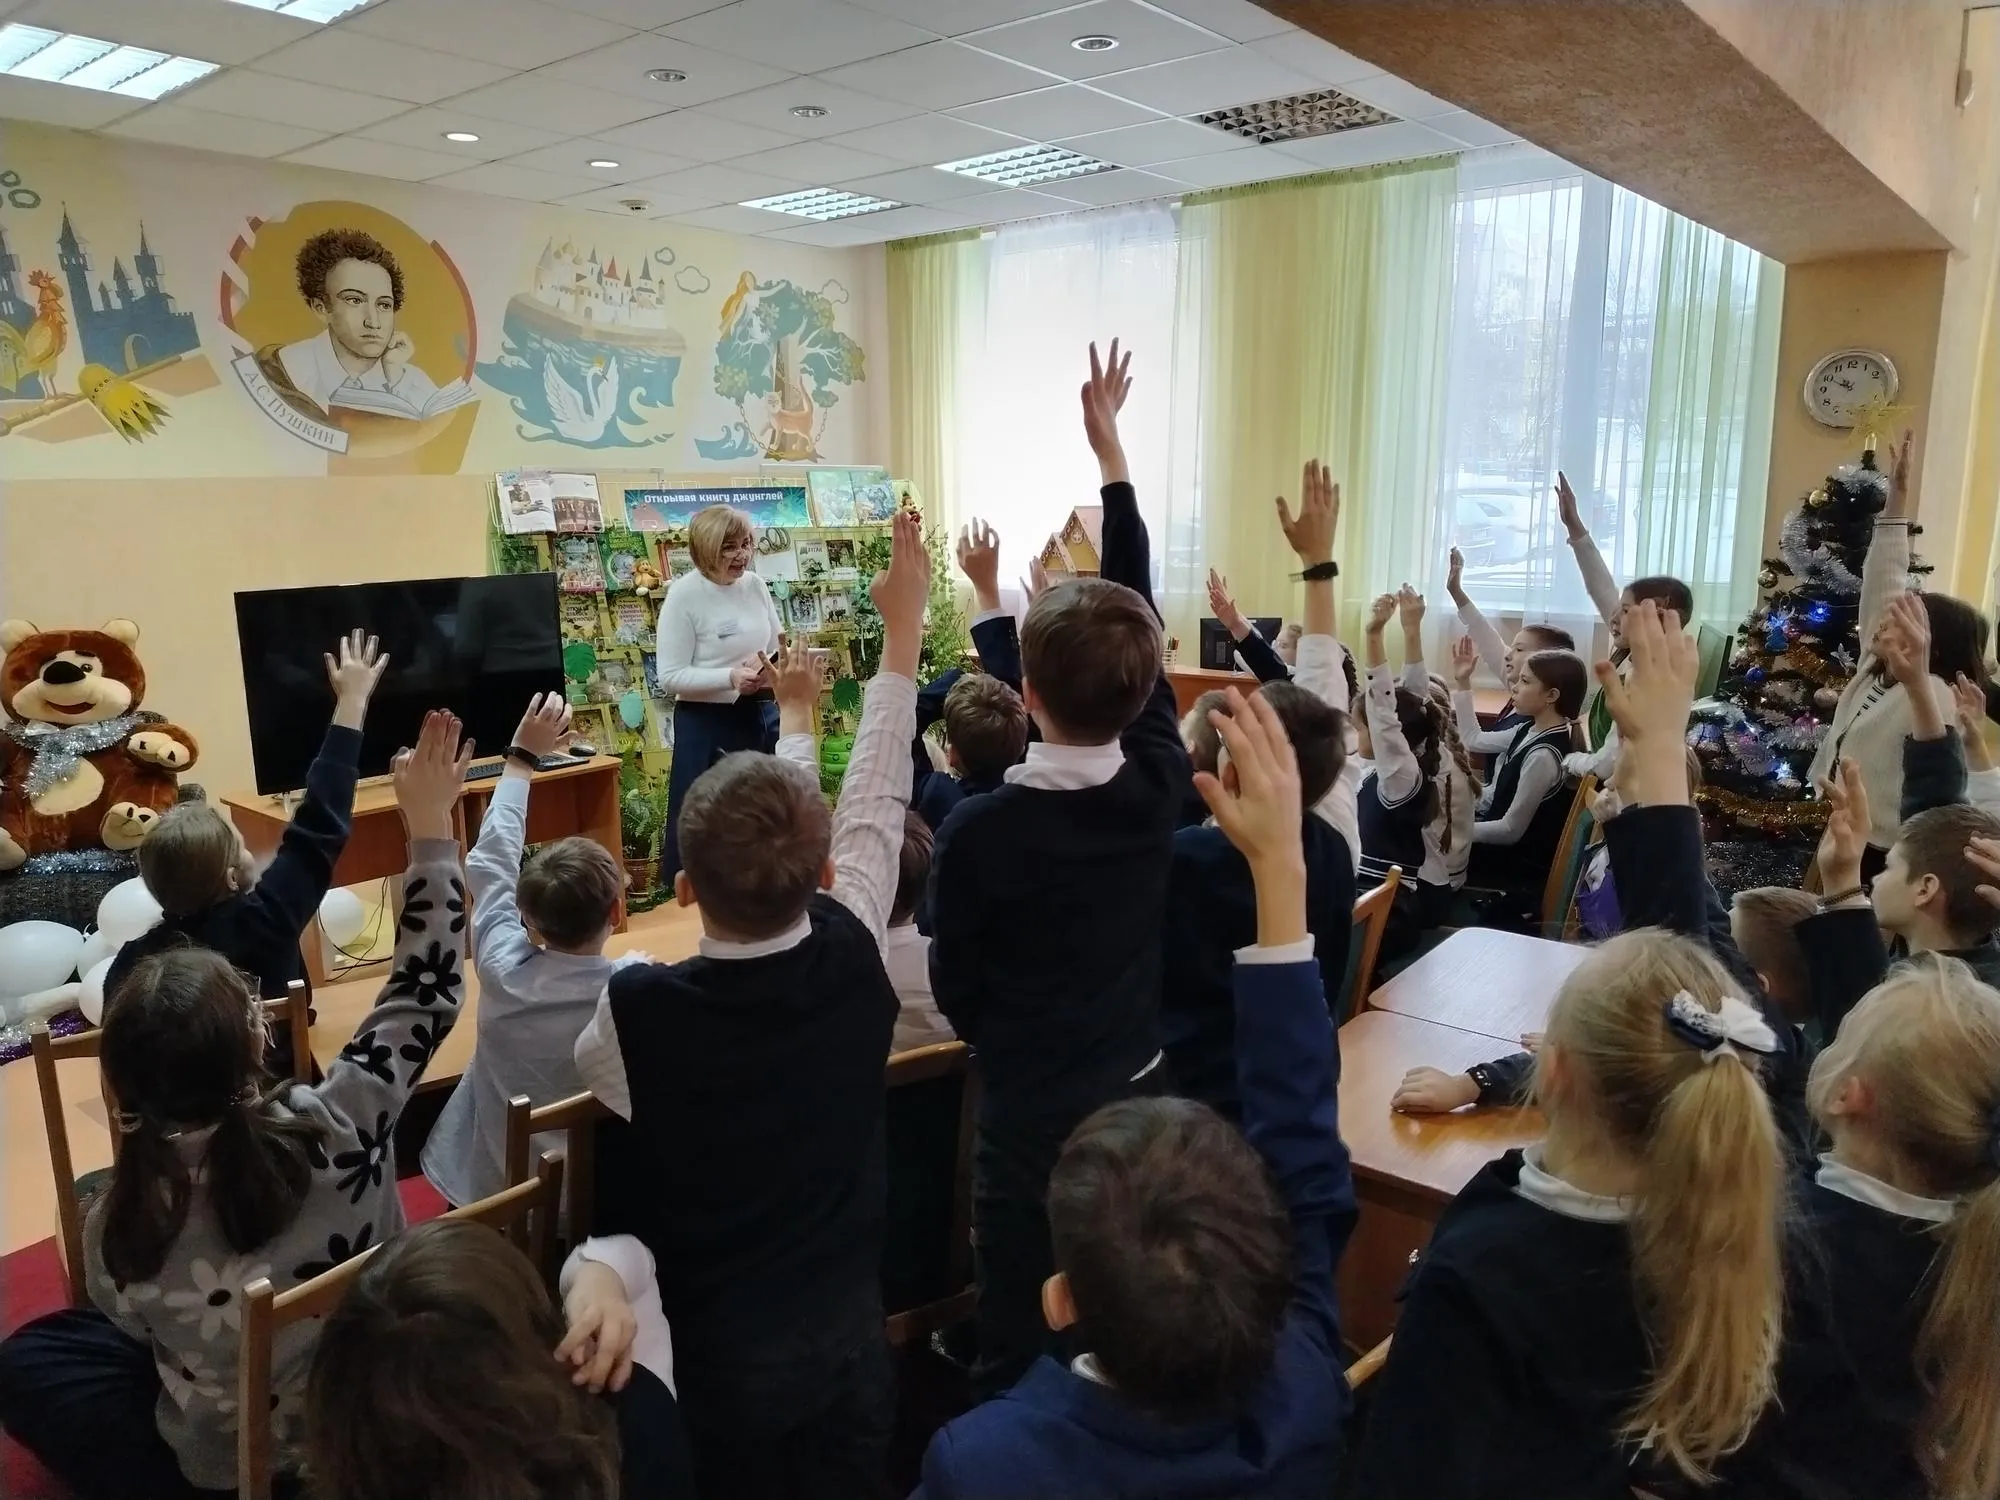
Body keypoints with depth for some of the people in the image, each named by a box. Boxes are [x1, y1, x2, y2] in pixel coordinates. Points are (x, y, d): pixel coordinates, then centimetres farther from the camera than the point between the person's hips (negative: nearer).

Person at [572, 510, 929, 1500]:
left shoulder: (638, 1012, -28)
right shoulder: (853, 962, -21)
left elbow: (597, 1073, -3)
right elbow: (876, 800, -6)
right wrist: (903, 625, 5)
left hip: (715, 1360, -1)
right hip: (850, 1336, 2)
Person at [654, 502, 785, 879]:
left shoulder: (755, 584, 4)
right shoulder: (685, 594, -13)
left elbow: (777, 648, 15)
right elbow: (670, 677, -16)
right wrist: (730, 678, -26)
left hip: (761, 715, 6)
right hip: (707, 722, -6)